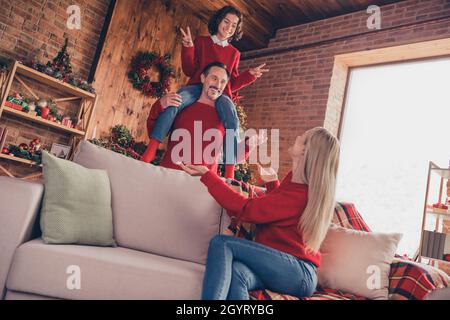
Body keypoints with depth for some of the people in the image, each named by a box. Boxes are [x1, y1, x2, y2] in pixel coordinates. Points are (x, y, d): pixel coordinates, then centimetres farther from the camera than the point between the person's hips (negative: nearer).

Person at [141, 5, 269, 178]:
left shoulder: (234, 53, 22)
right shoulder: (201, 41, 18)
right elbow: (189, 71, 11)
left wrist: (250, 74, 4)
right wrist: (188, 48, -4)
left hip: (220, 92, 1)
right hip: (197, 87, 0)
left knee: (232, 119, -33)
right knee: (174, 102, -34)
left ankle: (229, 173, -38)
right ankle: (150, 150, -39)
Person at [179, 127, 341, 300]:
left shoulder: (299, 193, -16)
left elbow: (245, 209, -18)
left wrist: (206, 174, -14)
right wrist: (272, 181, 26)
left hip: (299, 273, -8)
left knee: (221, 243, -22)